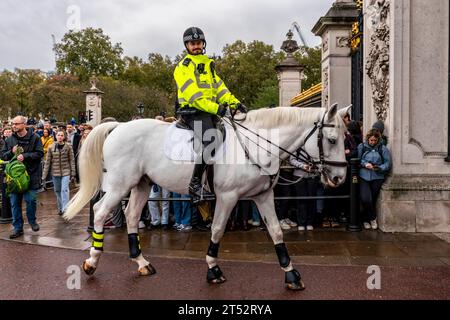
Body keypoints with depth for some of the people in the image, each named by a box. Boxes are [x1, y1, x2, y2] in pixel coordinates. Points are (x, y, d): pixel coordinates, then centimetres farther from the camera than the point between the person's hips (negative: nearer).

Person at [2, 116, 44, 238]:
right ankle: (18, 227, 15)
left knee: (31, 200, -2)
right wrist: (12, 152, -9)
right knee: (15, 202, 5)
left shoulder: (34, 138, -2)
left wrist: (25, 156, -19)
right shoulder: (9, 140, 9)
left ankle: (32, 220, 25)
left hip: (30, 174, -4)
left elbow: (40, 153, -9)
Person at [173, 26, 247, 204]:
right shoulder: (183, 67, -1)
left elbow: (219, 87, 18)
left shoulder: (208, 63, 24)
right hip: (193, 111, -8)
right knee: (210, 142, -30)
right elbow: (193, 96, -14)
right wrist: (215, 108, -23)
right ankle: (195, 184, -23)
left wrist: (234, 102, 2)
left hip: (210, 110, 8)